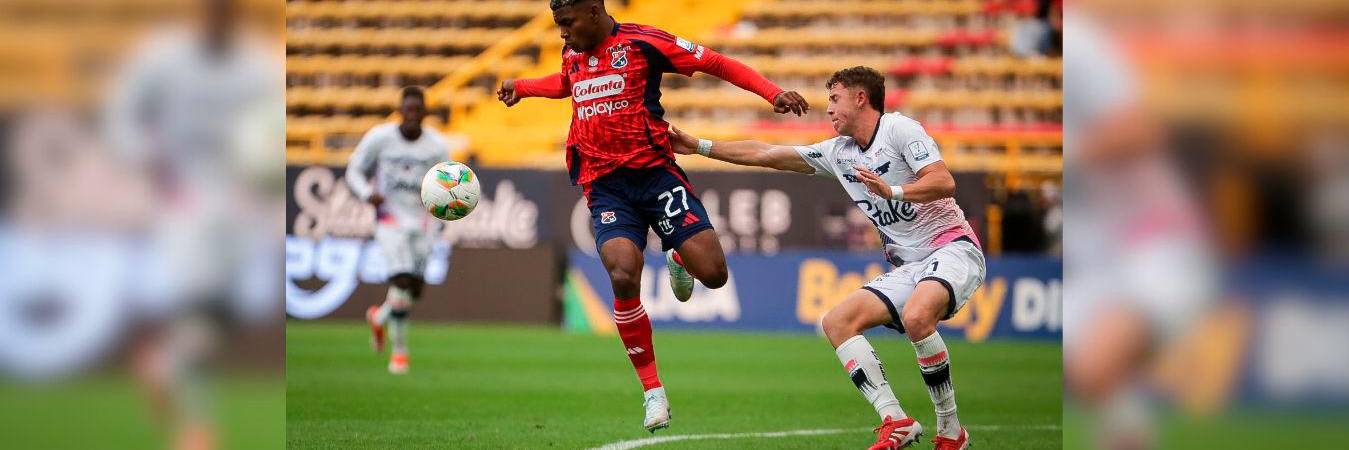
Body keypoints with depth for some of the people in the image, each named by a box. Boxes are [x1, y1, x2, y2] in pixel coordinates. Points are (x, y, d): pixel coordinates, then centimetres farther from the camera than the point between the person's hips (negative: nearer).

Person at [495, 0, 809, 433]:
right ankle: (653, 392, -8)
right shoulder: (571, 55, 12)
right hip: (604, 185, 3)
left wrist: (773, 93, -13)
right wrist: (522, 86, 32)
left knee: (712, 273, -13)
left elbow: (716, 63, -5)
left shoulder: (641, 41, -6)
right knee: (623, 277, -22)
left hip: (654, 171, -3)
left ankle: (677, 259, 28)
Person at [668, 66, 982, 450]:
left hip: (952, 248, -8)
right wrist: (700, 146, 23)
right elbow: (765, 154, 22)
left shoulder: (899, 129, -6)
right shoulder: (838, 152, 16)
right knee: (837, 322, -8)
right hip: (908, 267, 8)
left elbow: (944, 182, -18)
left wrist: (892, 191, -31)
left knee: (916, 315, -35)